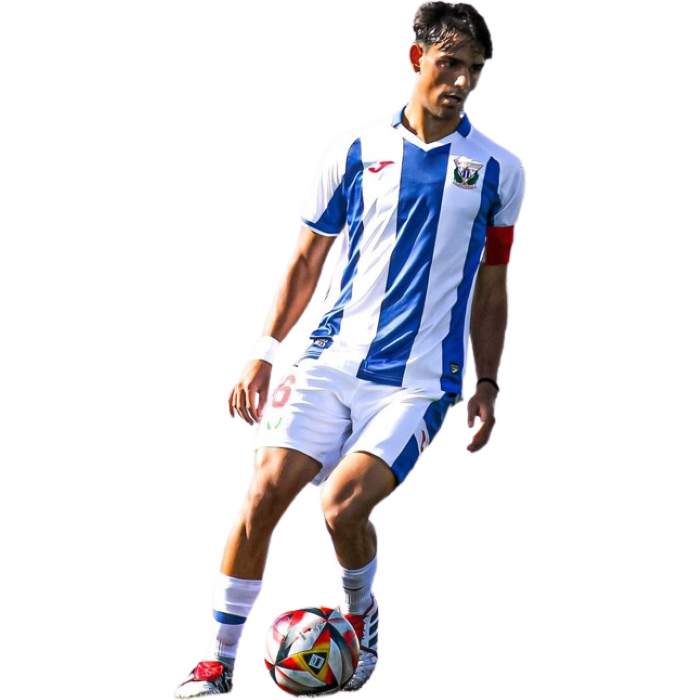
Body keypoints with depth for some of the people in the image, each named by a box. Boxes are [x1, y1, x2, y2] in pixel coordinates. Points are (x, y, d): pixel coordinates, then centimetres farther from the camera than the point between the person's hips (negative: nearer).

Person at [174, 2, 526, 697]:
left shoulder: (499, 169, 5)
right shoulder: (352, 149, 6)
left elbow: (491, 289, 13)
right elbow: (306, 259, 12)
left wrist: (486, 388, 9)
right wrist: (262, 354, 6)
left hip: (419, 379, -2)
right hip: (329, 359, 2)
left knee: (343, 506, -20)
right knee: (265, 492, -13)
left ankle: (360, 615, 12)